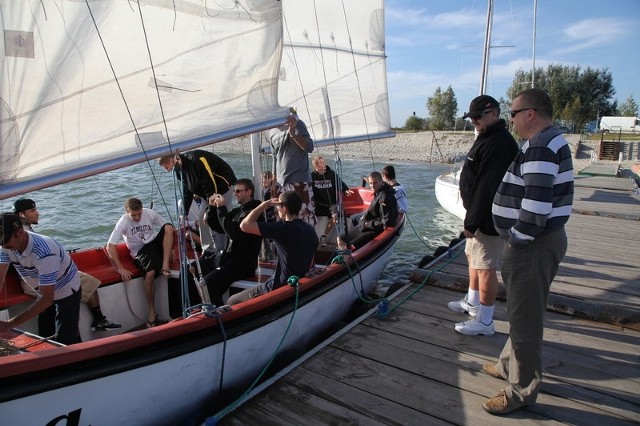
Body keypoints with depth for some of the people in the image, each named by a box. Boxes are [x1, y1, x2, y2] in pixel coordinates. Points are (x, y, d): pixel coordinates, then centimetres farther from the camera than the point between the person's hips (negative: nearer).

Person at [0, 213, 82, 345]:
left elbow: (47, 298, -36)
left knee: (66, 343, -7)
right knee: (44, 337, 18)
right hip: (46, 290, 8)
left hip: (67, 291, -7)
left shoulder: (44, 252, -37)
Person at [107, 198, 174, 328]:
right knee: (150, 274, -33)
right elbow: (110, 247, -17)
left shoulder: (150, 213, -7)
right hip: (140, 251, -3)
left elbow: (168, 230, 2)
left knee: (168, 227, -27)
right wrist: (120, 269, -22)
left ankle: (165, 266, -26)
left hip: (155, 244, 3)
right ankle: (152, 312, -14)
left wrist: (171, 247, -9)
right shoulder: (123, 223, -13)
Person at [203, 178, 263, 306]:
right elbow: (217, 227, 20)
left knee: (208, 282, -27)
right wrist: (213, 207, 5)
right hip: (228, 257, 9)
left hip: (243, 264, -9)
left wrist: (221, 208, -18)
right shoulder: (237, 211, 17)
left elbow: (234, 232, -24)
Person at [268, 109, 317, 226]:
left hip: (299, 181, -5)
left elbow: (310, 147, -8)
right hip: (281, 182, 6)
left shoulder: (296, 123, -1)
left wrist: (293, 133, -21)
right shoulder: (272, 133, 16)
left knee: (305, 216, -12)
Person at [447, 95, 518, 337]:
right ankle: (472, 302, 40)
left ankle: (484, 322, 8)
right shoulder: (487, 138, 15)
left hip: (489, 218, -11)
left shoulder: (498, 143, -21)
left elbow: (486, 189, -27)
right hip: (480, 214, 11)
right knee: (473, 256, 23)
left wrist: (472, 222, -25)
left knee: (485, 268, -4)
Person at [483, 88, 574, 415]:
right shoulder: (550, 142, 15)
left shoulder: (540, 147, -20)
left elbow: (536, 206, -28)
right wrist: (519, 238, 18)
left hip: (533, 246, -11)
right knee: (521, 311, 22)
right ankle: (510, 366, 40)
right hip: (535, 241, 11)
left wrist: (517, 239, -17)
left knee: (525, 317, 1)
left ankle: (523, 391, 17)